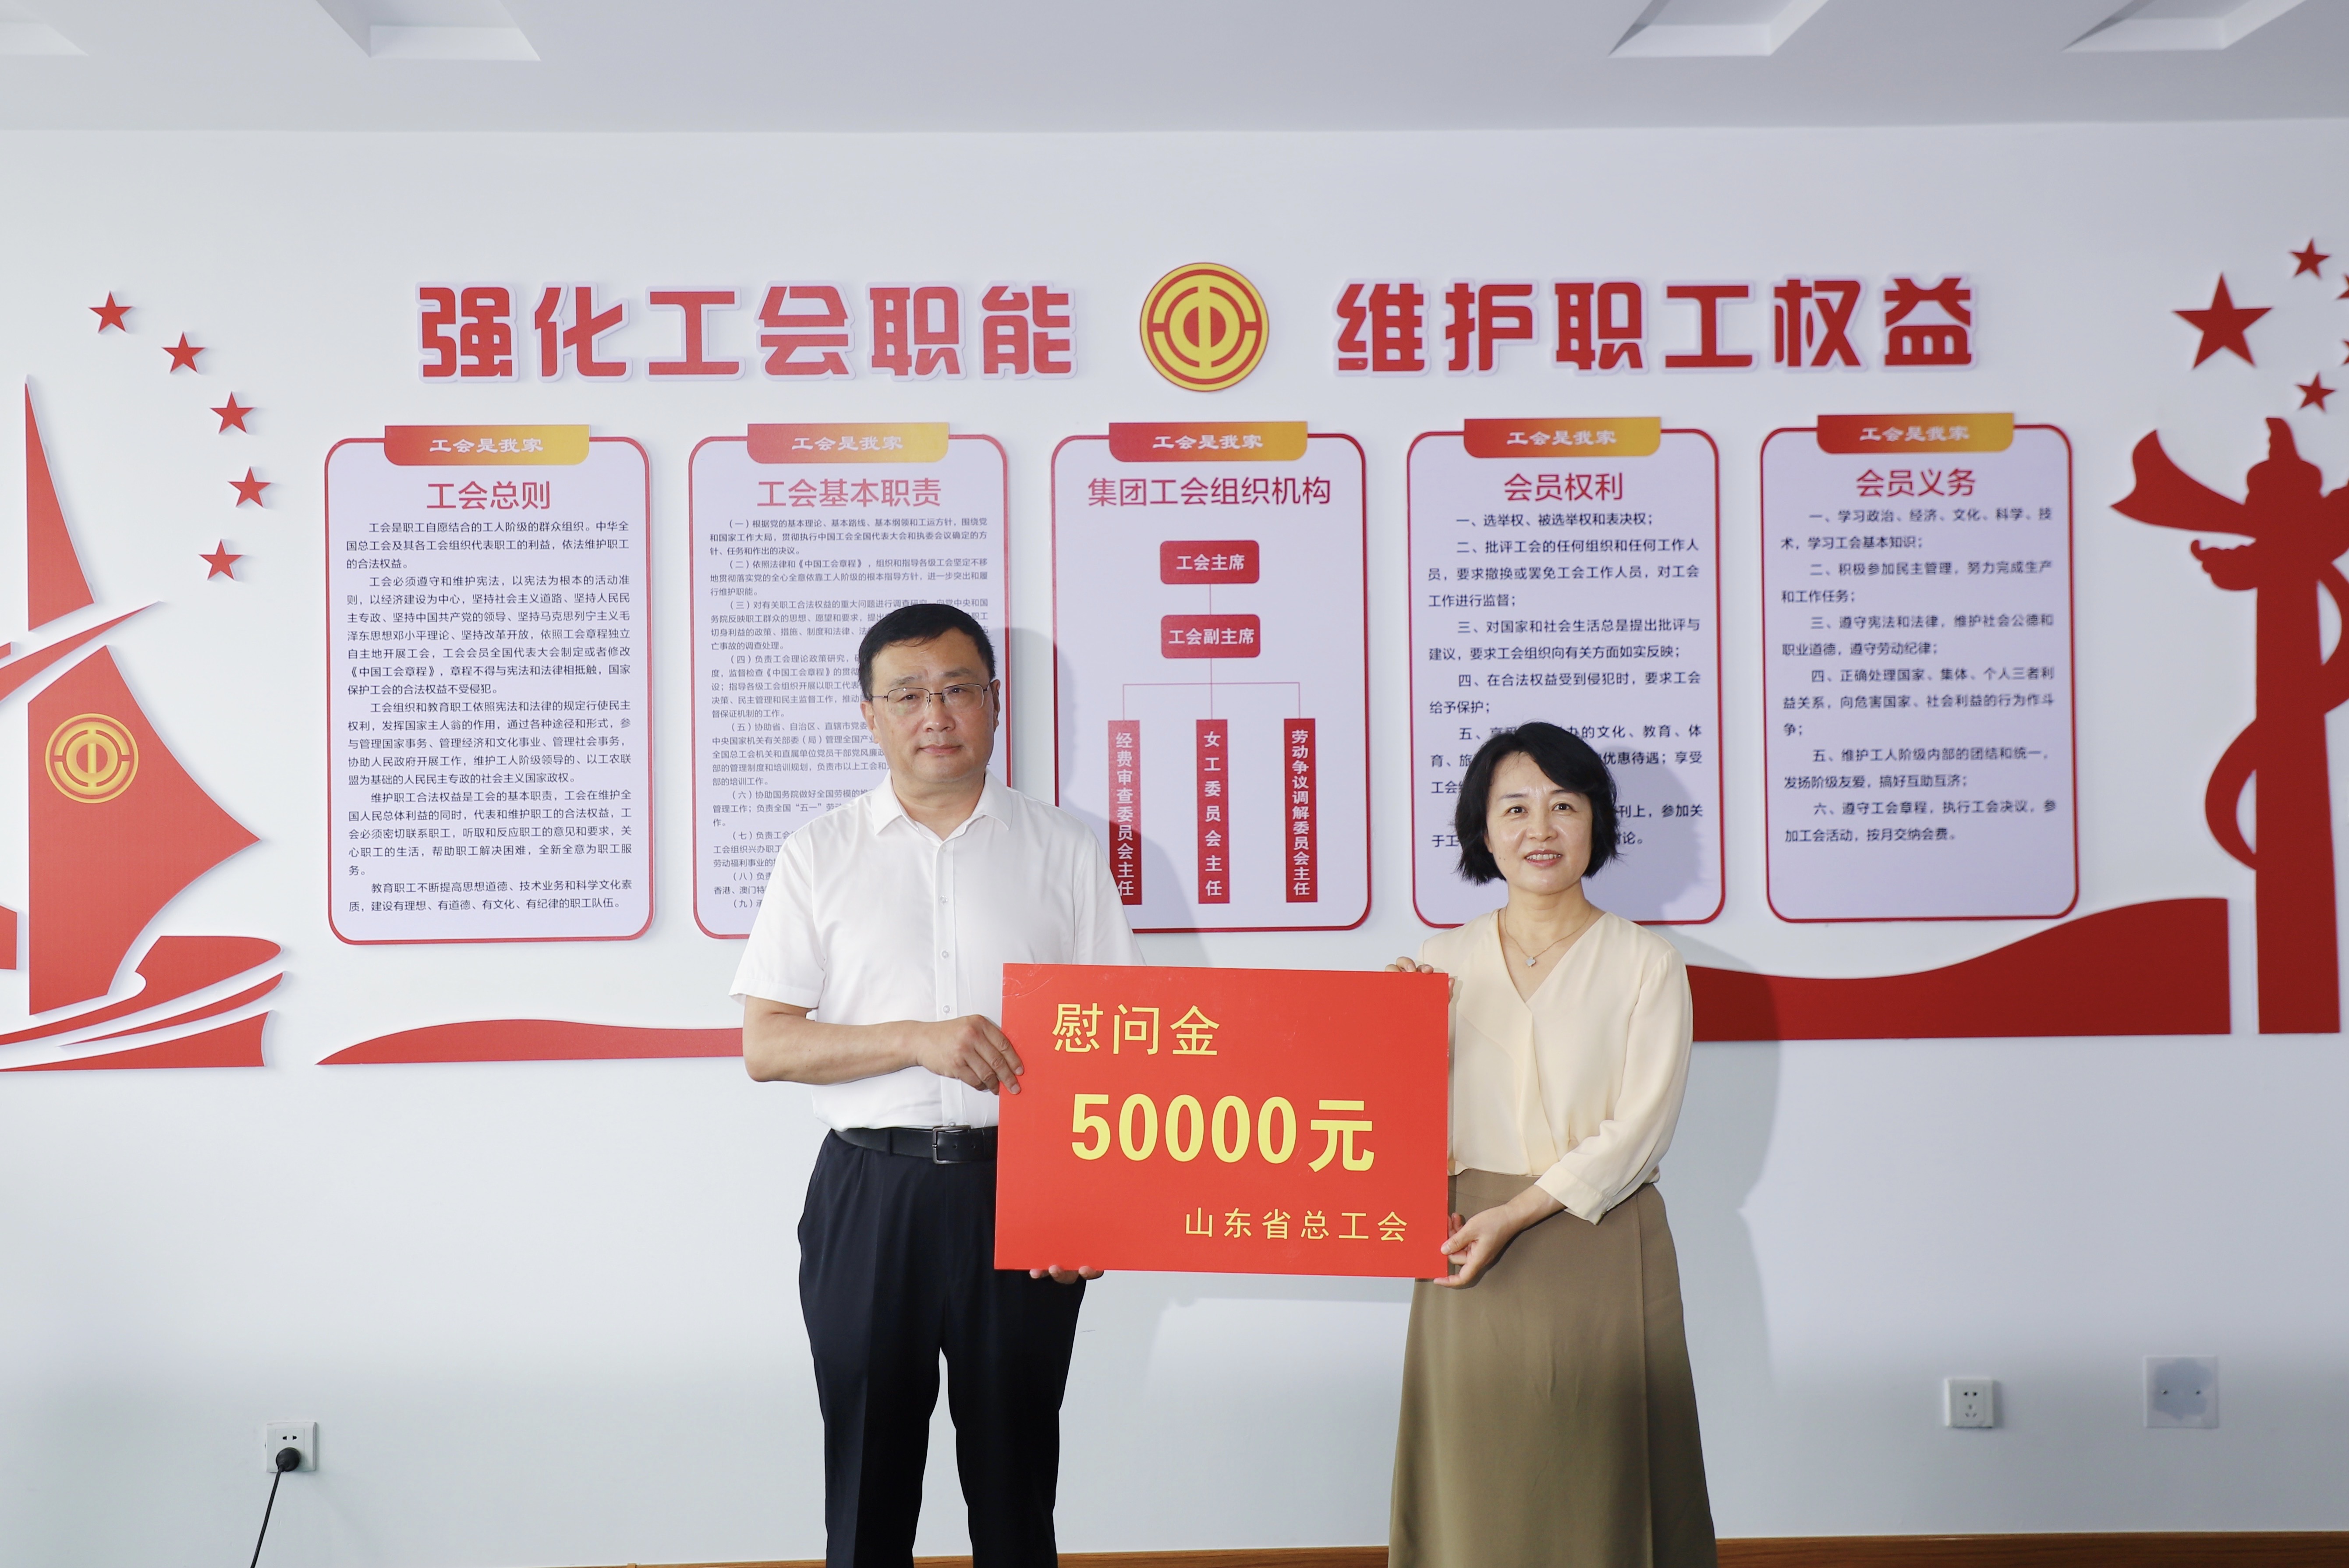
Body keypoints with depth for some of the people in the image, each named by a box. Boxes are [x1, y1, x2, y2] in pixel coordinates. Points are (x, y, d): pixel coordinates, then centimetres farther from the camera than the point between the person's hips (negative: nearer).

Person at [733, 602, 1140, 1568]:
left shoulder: (1063, 850, 6)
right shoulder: (822, 855, 6)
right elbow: (765, 1045, 0)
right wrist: (919, 1040, -15)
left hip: (1020, 1187, 0)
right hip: (869, 1193, 0)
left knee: (1014, 1472, 8)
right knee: (868, 1472, 9)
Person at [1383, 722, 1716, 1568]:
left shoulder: (1644, 962, 0)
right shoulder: (1443, 961, 8)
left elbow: (1639, 1128, -6)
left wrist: (1515, 1214, -13)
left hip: (1601, 1251, -2)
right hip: (1471, 1253, 2)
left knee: (1598, 1480, 2)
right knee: (1477, 1481, 5)